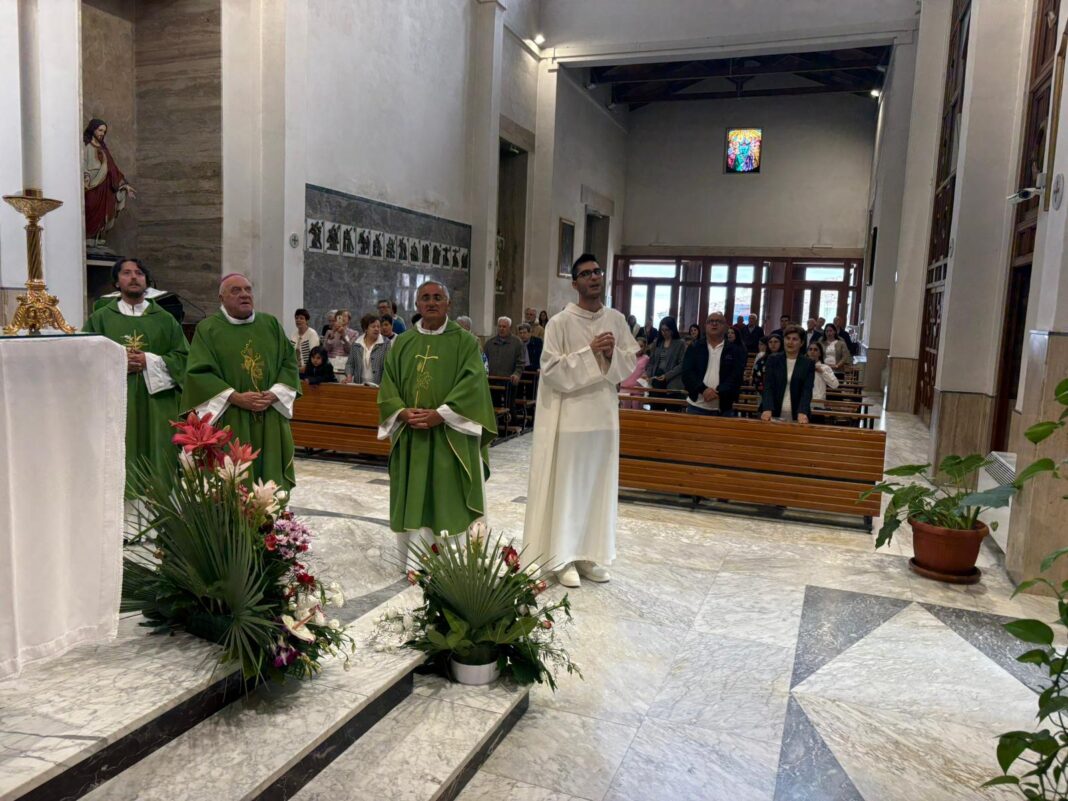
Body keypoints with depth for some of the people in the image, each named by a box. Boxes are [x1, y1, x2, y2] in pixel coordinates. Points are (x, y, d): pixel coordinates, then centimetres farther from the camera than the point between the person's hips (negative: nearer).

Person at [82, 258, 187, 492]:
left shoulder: (165, 320, 12)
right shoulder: (99, 319, 12)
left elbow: (183, 357, 4)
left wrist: (150, 362, -10)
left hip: (156, 406, 1)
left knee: (157, 463, -1)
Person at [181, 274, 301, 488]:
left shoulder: (271, 324, 11)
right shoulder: (207, 328, 1)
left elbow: (290, 361, 8)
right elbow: (198, 373, -7)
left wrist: (274, 394, -8)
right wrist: (236, 398, -17)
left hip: (270, 421, 3)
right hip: (228, 421, -3)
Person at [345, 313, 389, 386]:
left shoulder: (385, 343, 2)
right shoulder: (356, 343, 11)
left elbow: (388, 365, -6)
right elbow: (350, 363, 16)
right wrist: (349, 376, -2)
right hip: (359, 385, 2)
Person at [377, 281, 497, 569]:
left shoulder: (465, 342, 0)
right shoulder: (402, 343, 11)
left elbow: (472, 384, -10)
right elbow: (388, 386, 8)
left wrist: (440, 414, -19)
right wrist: (403, 413, -11)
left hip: (450, 435, -3)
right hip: (410, 434, 3)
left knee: (448, 500, -1)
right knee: (413, 500, 5)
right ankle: (415, 565, 13)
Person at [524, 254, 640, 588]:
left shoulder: (617, 319, 7)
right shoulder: (560, 322, -8)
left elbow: (631, 362, 10)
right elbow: (551, 369, -12)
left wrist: (612, 353, -11)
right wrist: (589, 352, -18)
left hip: (604, 412, 5)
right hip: (570, 414, -5)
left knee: (599, 486, 10)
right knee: (567, 486, 0)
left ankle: (589, 555, 22)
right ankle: (564, 558, 10)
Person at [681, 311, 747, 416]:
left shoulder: (736, 351, 6)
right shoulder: (694, 349, 9)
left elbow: (736, 377, -5)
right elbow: (687, 373, -2)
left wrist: (719, 393, -20)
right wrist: (703, 389, -19)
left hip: (724, 409, -1)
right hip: (696, 406, 1)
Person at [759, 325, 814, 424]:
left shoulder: (808, 364, 4)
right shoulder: (773, 359, 5)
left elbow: (807, 391, -6)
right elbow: (768, 386, -4)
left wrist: (802, 412, -22)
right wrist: (767, 409, -20)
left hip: (796, 416, 0)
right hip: (774, 414, 0)